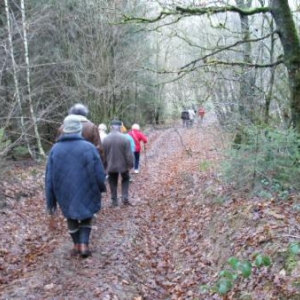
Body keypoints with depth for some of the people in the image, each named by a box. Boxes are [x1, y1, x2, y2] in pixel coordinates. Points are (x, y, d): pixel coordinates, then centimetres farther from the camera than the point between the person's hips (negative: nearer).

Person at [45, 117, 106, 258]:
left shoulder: (55, 149, -7)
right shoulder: (88, 148, -15)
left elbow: (49, 179, -3)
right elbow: (99, 174, -11)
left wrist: (50, 202, 4)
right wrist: (102, 188, 10)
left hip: (65, 194, 2)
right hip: (86, 193, -2)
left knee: (71, 218, 23)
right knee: (86, 218, 20)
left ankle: (76, 245, 32)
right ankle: (84, 245, 9)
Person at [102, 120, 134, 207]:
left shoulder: (105, 139, -5)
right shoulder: (124, 139, -13)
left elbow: (103, 155, 1)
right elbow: (129, 154, -12)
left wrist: (105, 166, 12)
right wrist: (130, 164, 0)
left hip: (111, 166, 1)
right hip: (123, 165, -1)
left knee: (113, 183, 13)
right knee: (125, 180, 20)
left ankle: (114, 201, 16)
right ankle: (125, 198, 9)